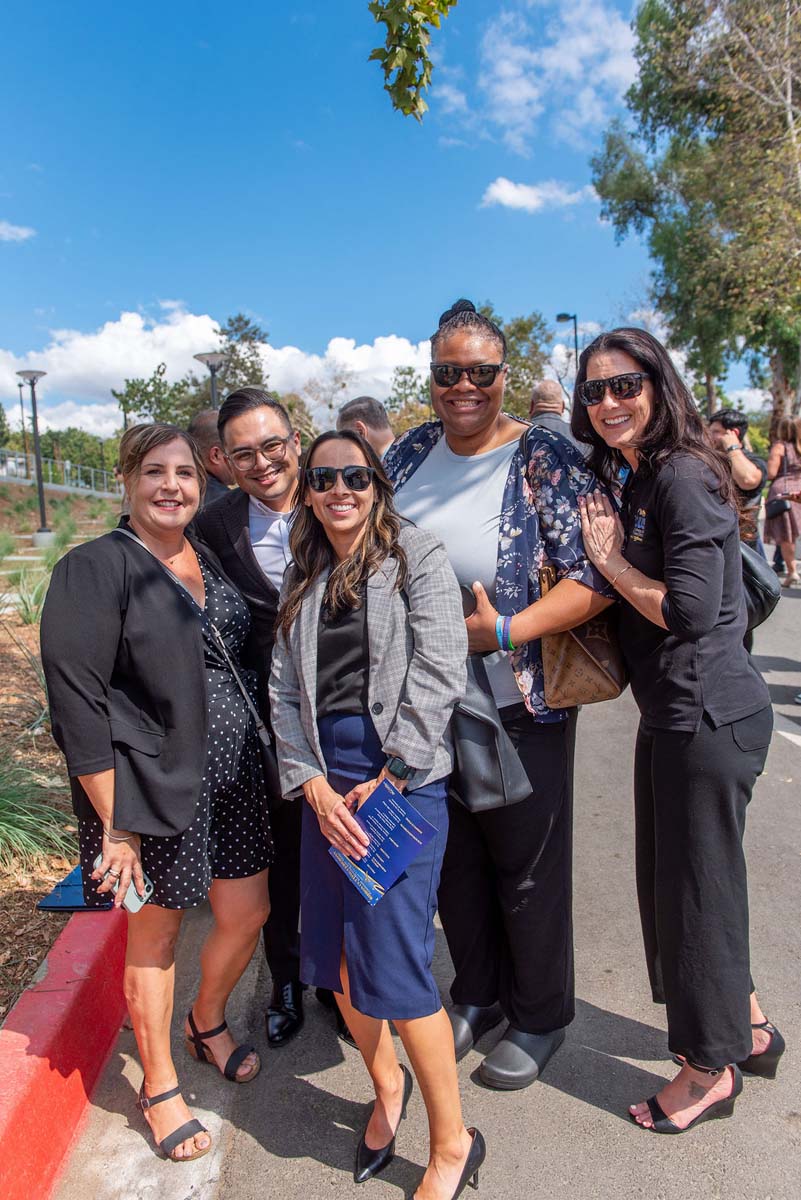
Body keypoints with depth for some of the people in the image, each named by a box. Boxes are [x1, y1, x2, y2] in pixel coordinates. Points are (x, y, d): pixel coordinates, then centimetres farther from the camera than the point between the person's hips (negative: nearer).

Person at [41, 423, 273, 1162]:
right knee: (156, 934, 12)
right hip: (155, 784, -6)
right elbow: (78, 704, -15)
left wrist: (258, 756, 8)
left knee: (247, 914, 16)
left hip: (234, 772, 6)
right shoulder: (94, 569, -12)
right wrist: (115, 826, -16)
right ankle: (160, 1087, 35)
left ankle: (208, 1024, 46)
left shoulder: (211, 559, 7)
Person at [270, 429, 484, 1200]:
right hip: (325, 774, 6)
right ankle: (386, 1084, 41)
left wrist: (386, 781, -12)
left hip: (402, 772, -5)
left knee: (391, 961, -6)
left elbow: (439, 675, -11)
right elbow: (285, 690, 7)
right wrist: (314, 785, -7)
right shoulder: (302, 580, 13)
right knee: (330, 952, 13)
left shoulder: (416, 558, -2)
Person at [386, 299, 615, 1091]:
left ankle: (539, 1018, 38)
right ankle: (477, 996, 45)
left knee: (527, 867, 13)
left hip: (520, 706, -5)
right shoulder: (412, 452, 3)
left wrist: (505, 631, -26)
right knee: (453, 861, 20)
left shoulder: (541, 456, -13)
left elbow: (597, 577, -19)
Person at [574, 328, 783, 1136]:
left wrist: (610, 559, -14)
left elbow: (690, 610, -23)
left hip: (707, 714, -10)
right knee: (672, 875, 20)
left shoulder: (684, 476, -17)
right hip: (671, 712, 10)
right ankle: (746, 1027, 41)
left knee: (697, 880, 5)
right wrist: (601, 553, -3)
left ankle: (711, 1069, 28)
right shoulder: (630, 481, 13)